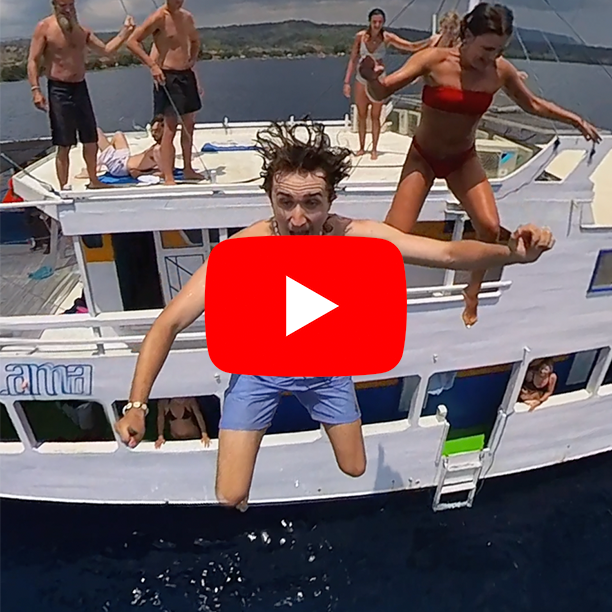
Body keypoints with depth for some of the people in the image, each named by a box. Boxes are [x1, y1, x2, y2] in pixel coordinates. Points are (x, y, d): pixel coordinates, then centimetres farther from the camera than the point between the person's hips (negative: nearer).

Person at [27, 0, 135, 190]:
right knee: (64, 146, -5)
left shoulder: (82, 30, 12)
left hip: (80, 88, 6)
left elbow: (106, 50, 12)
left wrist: (125, 32, 0)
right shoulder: (44, 28, -5)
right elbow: (33, 61, -9)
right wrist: (36, 90, -20)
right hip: (58, 89, -5)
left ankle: (93, 181, 26)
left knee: (91, 140, 10)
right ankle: (64, 189, 4)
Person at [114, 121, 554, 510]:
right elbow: (169, 324, -27)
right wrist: (137, 404, -32)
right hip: (259, 369, -2)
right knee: (231, 499, -1)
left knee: (355, 471, 20)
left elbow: (449, 253, -26)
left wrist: (511, 253, -45)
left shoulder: (355, 237, -26)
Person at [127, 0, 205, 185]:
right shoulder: (159, 18, -11)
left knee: (189, 124, 11)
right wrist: (152, 65, -19)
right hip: (167, 76, -8)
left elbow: (195, 40, 30)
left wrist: (193, 59, 12)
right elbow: (132, 41, -14)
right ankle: (168, 177, -7)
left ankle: (188, 169, 22)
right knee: (170, 127, -10)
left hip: (186, 74, 8)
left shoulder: (187, 17, 10)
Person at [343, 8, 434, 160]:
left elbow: (412, 46, -15)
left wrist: (430, 41, -29)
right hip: (361, 80, 1)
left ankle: (374, 149, 13)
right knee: (361, 115, 8)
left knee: (375, 116, 3)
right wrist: (347, 81, -6)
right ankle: (362, 147, 20)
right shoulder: (360, 36, -8)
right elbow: (353, 60, -2)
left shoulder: (388, 37, -11)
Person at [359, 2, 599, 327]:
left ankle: (472, 294, 13)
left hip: (464, 159, 3)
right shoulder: (434, 60, -20)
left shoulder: (501, 71, -10)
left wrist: (575, 120, 3)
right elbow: (381, 92, -25)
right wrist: (371, 78, -48)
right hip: (422, 156, -2)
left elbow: (532, 104, 7)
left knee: (490, 228, -13)